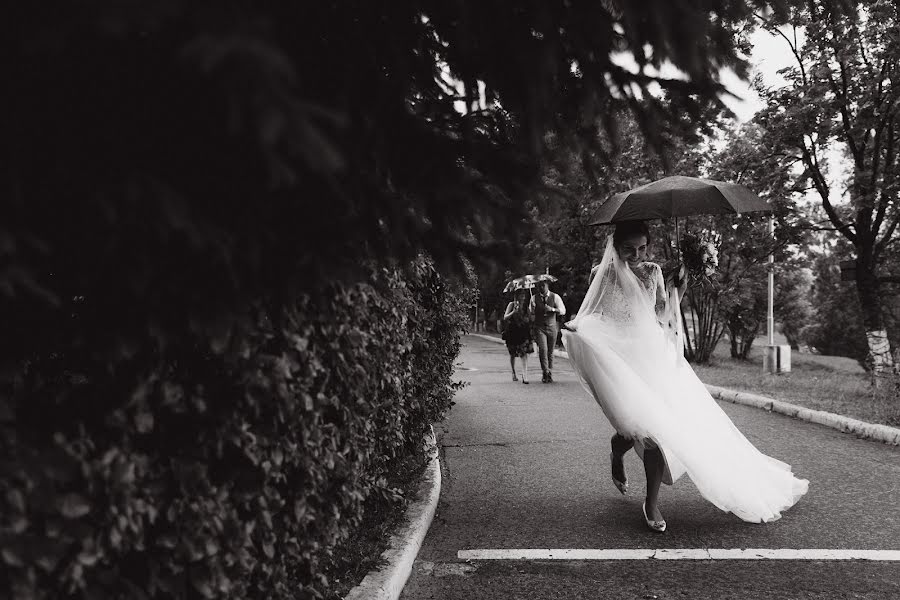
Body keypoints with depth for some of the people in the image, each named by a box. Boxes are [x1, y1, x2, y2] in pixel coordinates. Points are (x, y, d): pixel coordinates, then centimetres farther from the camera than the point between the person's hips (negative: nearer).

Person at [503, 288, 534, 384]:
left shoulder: (527, 305, 6)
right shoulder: (512, 304, -2)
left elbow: (531, 319, 5)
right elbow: (505, 318, -7)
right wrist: (513, 312, -21)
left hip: (524, 332, 1)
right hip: (512, 332, -1)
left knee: (524, 354, -14)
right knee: (513, 354, 11)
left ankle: (525, 375, -19)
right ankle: (514, 374, 30)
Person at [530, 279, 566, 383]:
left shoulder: (555, 297, 1)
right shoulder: (534, 298, 3)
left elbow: (563, 311, -4)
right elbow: (531, 312, 11)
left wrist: (552, 309, -20)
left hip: (552, 327, 1)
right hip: (539, 327, 0)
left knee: (550, 351, 6)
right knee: (542, 349, -17)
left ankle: (550, 374, 17)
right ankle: (545, 372, -10)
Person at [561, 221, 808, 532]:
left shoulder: (653, 272, 10)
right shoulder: (604, 274, -1)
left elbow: (664, 316, 10)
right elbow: (592, 314, -4)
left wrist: (676, 289, -5)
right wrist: (575, 327, -22)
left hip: (658, 353, 4)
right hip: (625, 357, -4)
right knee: (652, 423, -15)